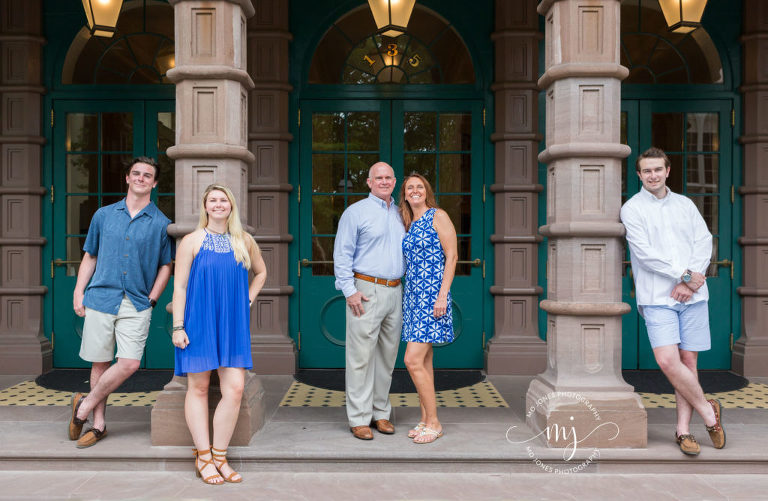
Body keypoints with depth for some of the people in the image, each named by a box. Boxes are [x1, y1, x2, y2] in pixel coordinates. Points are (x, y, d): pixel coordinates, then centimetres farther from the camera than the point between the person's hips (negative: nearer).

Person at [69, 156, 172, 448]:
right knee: (100, 362, 7)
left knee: (129, 363, -9)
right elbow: (90, 256, 14)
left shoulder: (161, 223, 4)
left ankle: (85, 406, 14)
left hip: (137, 304, -1)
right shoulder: (104, 215, 10)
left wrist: (151, 299, -2)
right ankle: (98, 425, 21)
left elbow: (165, 266, 7)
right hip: (101, 298, 1)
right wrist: (78, 292, 6)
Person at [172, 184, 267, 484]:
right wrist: (178, 326, -8)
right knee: (198, 387, 4)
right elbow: (180, 286, -2)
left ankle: (219, 457, 9)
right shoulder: (192, 241, 0)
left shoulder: (245, 241, 8)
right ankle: (203, 457, 14)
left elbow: (261, 272, 25)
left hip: (233, 324, 3)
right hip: (199, 323, -2)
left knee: (235, 388, -4)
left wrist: (248, 300, 11)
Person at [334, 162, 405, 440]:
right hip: (366, 291, -6)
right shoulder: (356, 212, -1)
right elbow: (342, 254, -5)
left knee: (387, 355, 10)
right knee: (361, 356, -4)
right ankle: (359, 418, 4)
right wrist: (349, 290, -13)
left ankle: (381, 412, 21)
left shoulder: (400, 214, 17)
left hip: (395, 291, 6)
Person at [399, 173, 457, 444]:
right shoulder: (410, 224, 17)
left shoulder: (438, 216, -4)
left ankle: (434, 422, 0)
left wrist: (442, 295, -16)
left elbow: (451, 256, -9)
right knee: (424, 361, 10)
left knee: (413, 361, -12)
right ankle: (425, 420, 18)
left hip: (431, 296, -7)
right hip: (412, 295, 7)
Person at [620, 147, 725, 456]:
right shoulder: (632, 208, 2)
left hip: (693, 295, 3)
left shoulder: (685, 204, 15)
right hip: (657, 297, -3)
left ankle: (683, 430, 12)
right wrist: (685, 275, -11)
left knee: (689, 360, 2)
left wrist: (688, 284, -7)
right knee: (668, 361, -14)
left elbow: (704, 242, 7)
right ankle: (708, 412, 8)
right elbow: (644, 252, -9)